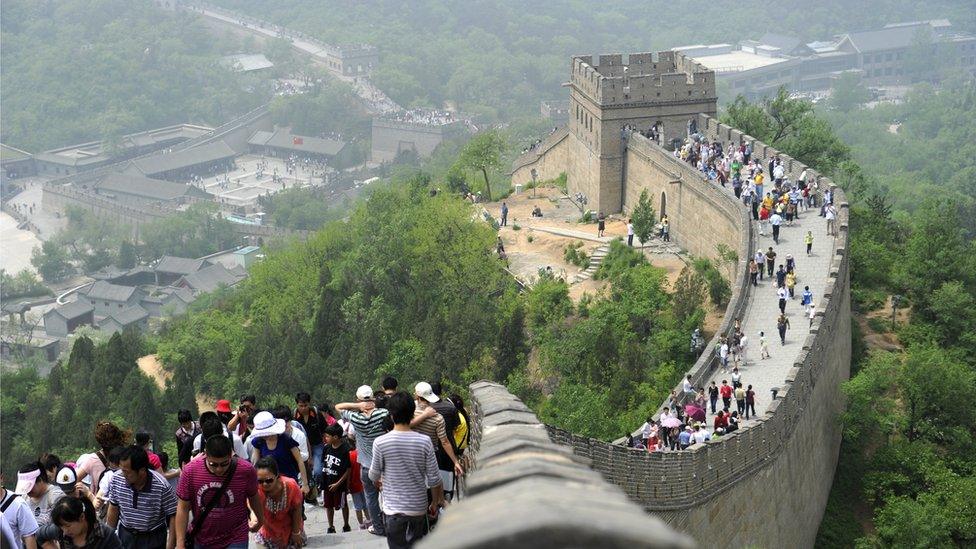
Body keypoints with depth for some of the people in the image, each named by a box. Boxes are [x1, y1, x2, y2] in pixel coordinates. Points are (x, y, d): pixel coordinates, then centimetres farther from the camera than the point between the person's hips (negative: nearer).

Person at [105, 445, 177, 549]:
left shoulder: (162, 486, -24)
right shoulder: (117, 480, -12)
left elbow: (173, 517, -16)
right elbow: (113, 509, 4)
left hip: (153, 539, -3)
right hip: (125, 535, 3)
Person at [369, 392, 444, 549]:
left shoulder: (380, 443, -14)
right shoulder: (424, 441, -10)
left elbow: (374, 475, 1)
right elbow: (434, 479, -6)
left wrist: (377, 481, 25)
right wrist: (435, 503, 11)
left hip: (393, 509, -1)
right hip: (419, 507, 1)